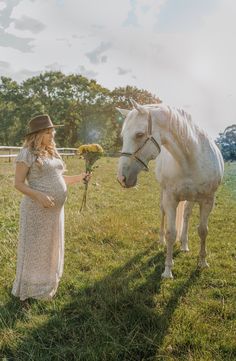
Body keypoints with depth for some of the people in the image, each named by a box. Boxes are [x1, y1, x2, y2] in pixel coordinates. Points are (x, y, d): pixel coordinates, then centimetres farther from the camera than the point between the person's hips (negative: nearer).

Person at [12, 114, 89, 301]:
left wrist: (79, 178, 7)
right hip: (38, 209, -8)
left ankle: (49, 283, 38)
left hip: (56, 209, 8)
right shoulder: (27, 154, -13)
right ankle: (33, 288, 24)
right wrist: (39, 195, -28)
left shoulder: (52, 152, 10)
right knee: (36, 248, 6)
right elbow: (18, 183, -13)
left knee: (52, 246, 19)